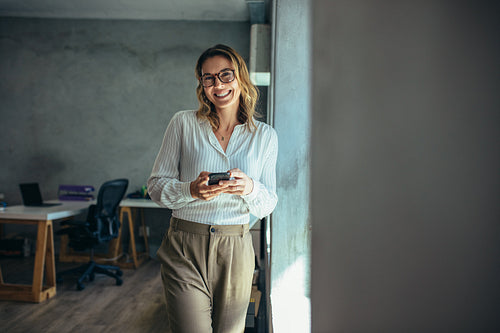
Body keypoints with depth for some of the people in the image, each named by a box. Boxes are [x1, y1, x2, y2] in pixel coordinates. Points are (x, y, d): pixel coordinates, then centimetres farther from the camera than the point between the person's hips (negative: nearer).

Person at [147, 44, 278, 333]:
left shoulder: (265, 136, 4)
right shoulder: (184, 123, 0)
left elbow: (269, 205, 6)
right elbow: (156, 185, 1)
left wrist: (250, 188, -17)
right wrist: (192, 190, -19)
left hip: (236, 251, 2)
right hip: (185, 249, -1)